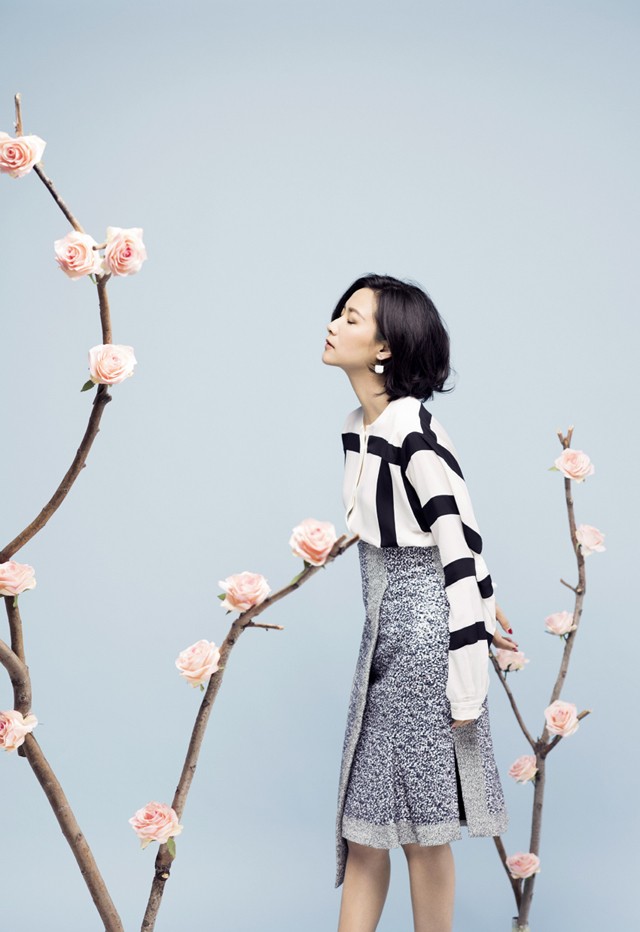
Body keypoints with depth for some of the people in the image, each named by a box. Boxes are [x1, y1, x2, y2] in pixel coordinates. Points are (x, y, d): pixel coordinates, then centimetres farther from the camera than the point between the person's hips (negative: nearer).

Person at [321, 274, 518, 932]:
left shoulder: (415, 434, -19)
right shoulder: (357, 428, 7)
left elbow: (461, 547, -19)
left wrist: (467, 685, -18)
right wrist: (485, 605, 19)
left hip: (428, 632, -8)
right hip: (385, 631, 8)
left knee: (420, 828, 5)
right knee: (362, 816, 12)